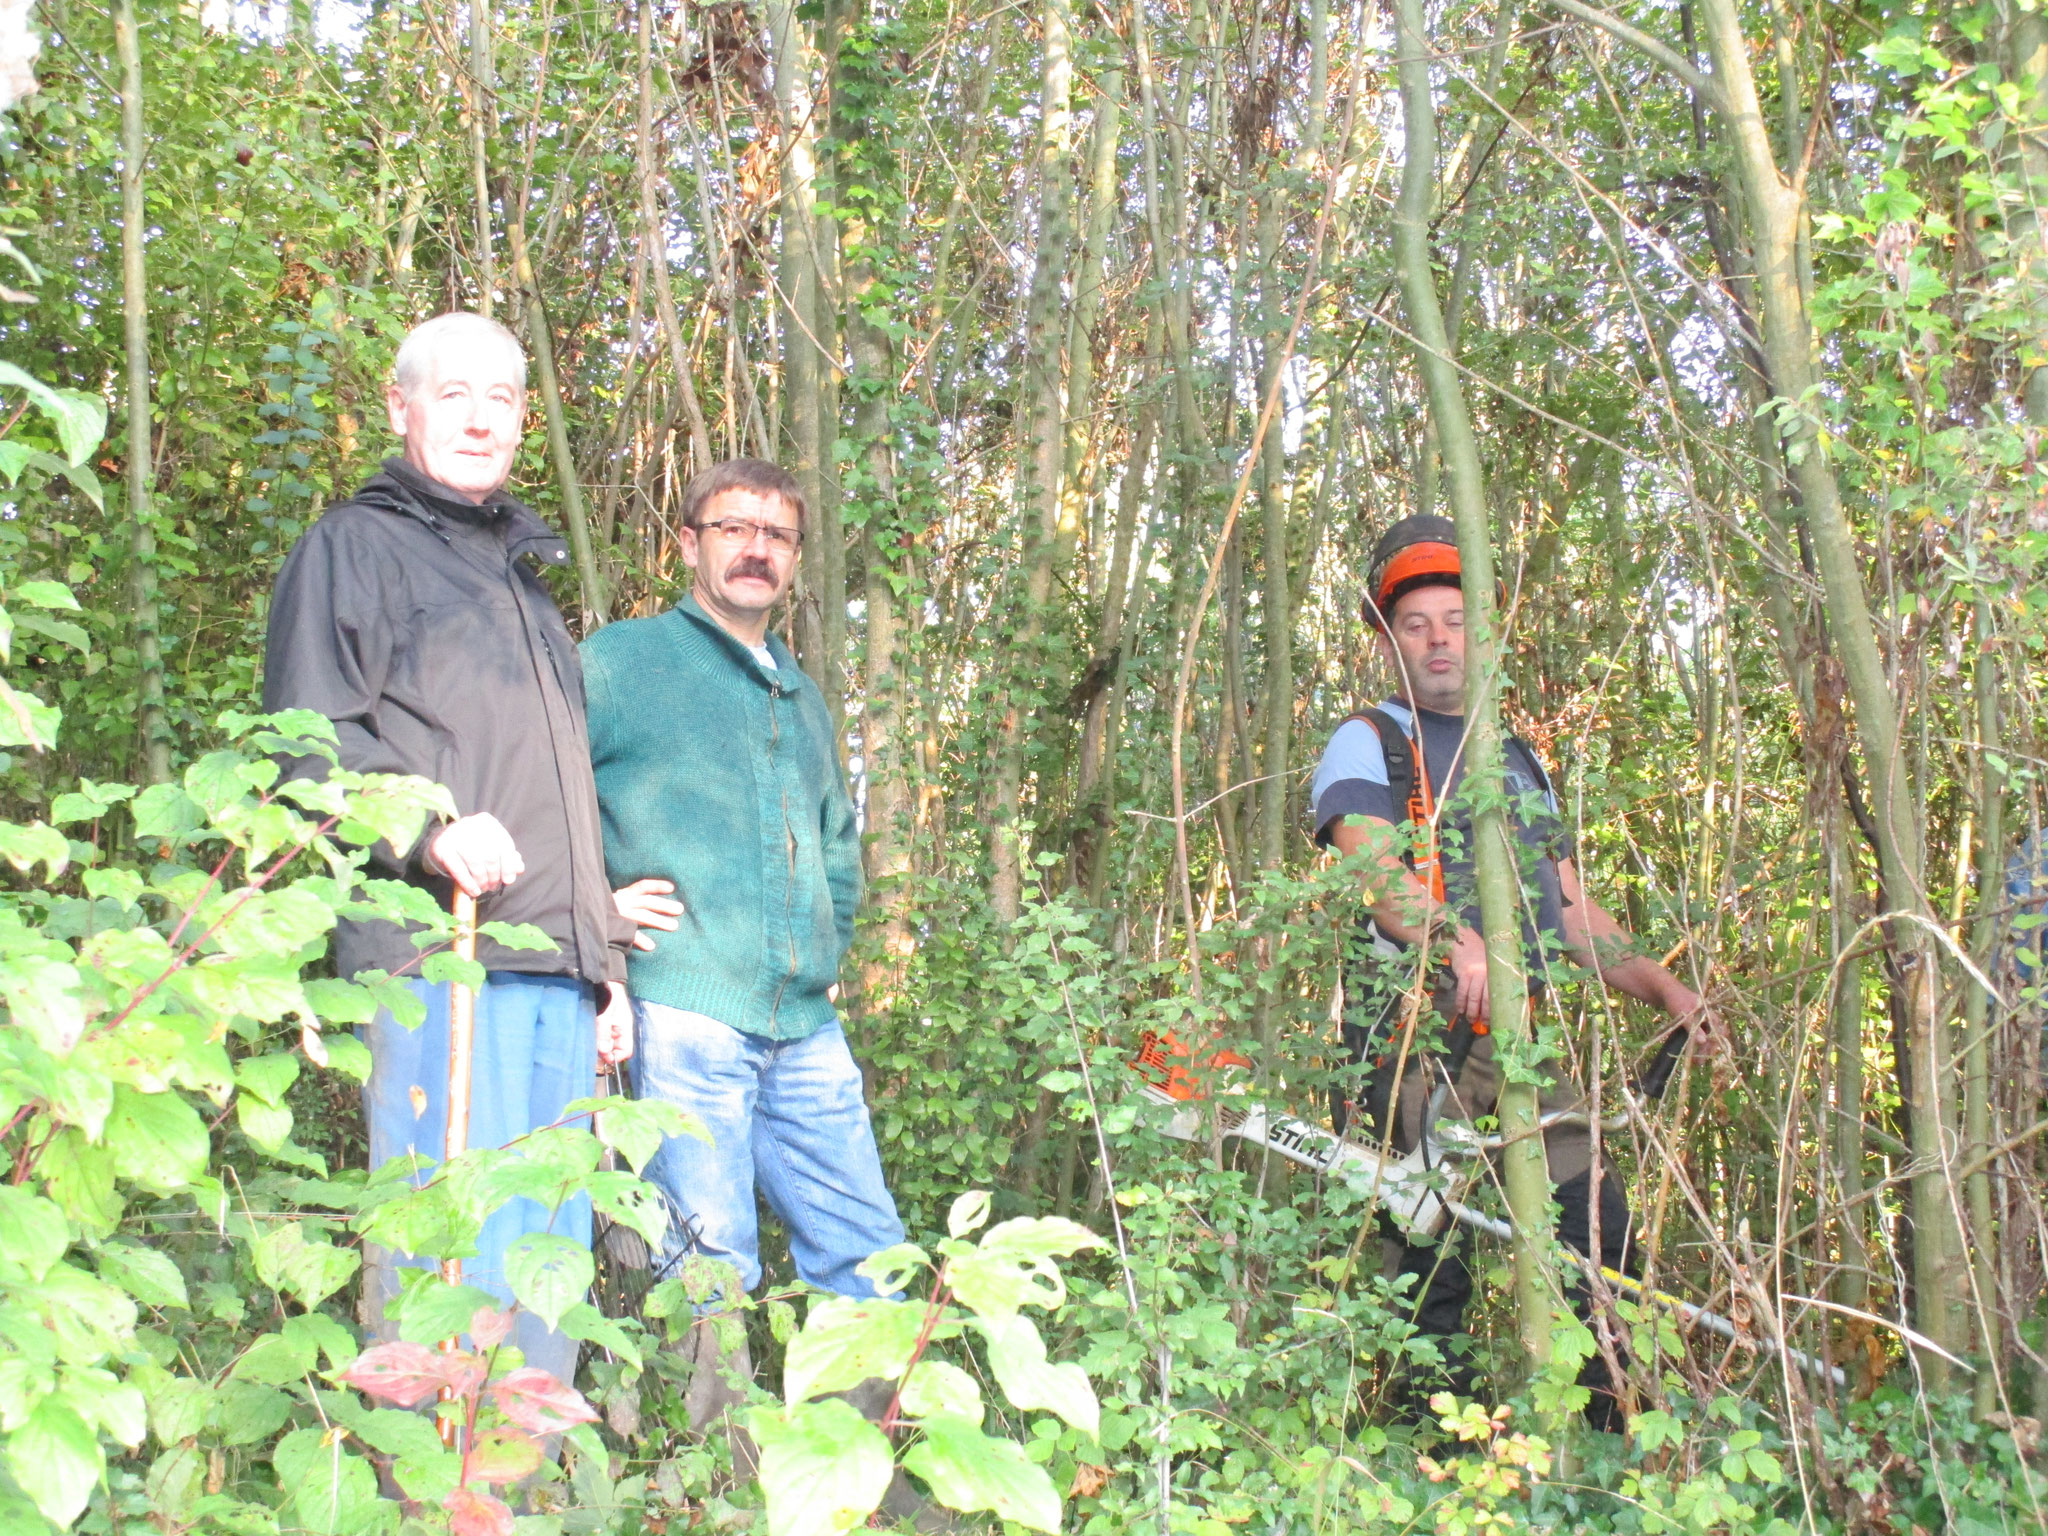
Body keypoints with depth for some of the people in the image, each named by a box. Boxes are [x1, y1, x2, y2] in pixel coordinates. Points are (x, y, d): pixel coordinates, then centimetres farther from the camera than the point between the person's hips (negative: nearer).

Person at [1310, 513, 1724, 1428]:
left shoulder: (1520, 761, 26)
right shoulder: (1367, 745, 6)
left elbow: (1573, 911, 26)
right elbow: (1374, 866, -14)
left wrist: (1664, 989, 11)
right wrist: (1459, 941, -33)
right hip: (1417, 1034, -6)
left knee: (1595, 1223, -1)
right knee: (1438, 1257, -8)